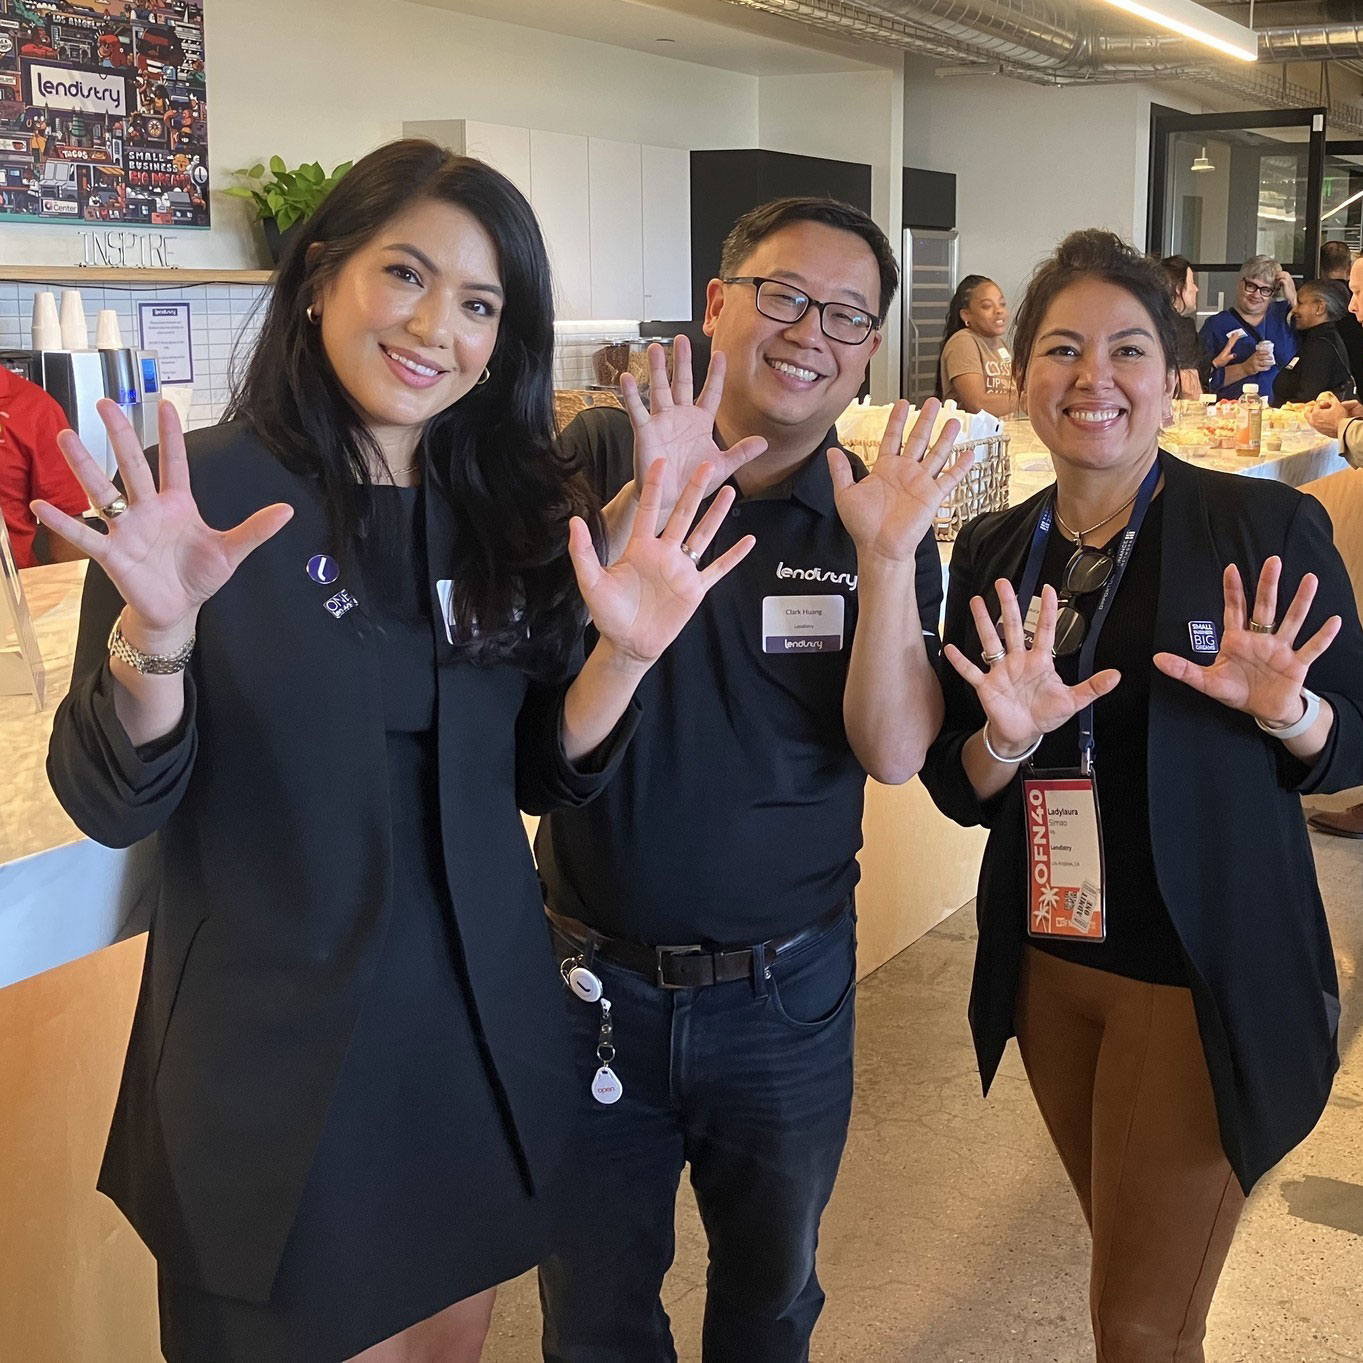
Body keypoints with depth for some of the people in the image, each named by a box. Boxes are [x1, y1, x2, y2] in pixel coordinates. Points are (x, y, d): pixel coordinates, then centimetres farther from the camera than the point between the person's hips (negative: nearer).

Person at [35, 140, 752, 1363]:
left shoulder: (507, 509, 1)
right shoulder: (206, 490, -12)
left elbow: (544, 773, 4)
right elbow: (112, 806, -15)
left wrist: (626, 652, -14)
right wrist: (157, 630, -34)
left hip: (481, 1027, 5)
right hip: (275, 1052, -4)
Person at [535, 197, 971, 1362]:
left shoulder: (882, 522, -3)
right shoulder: (602, 458, -6)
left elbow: (895, 752, -13)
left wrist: (886, 560, -25)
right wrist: (645, 510, -30)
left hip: (788, 991, 1)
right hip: (595, 976, -1)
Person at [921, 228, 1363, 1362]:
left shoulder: (1270, 530, -10)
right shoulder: (993, 552, 3)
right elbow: (957, 790, 4)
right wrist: (1007, 738, -18)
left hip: (1205, 978, -4)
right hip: (1047, 962, 5)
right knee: (1123, 1259, 22)